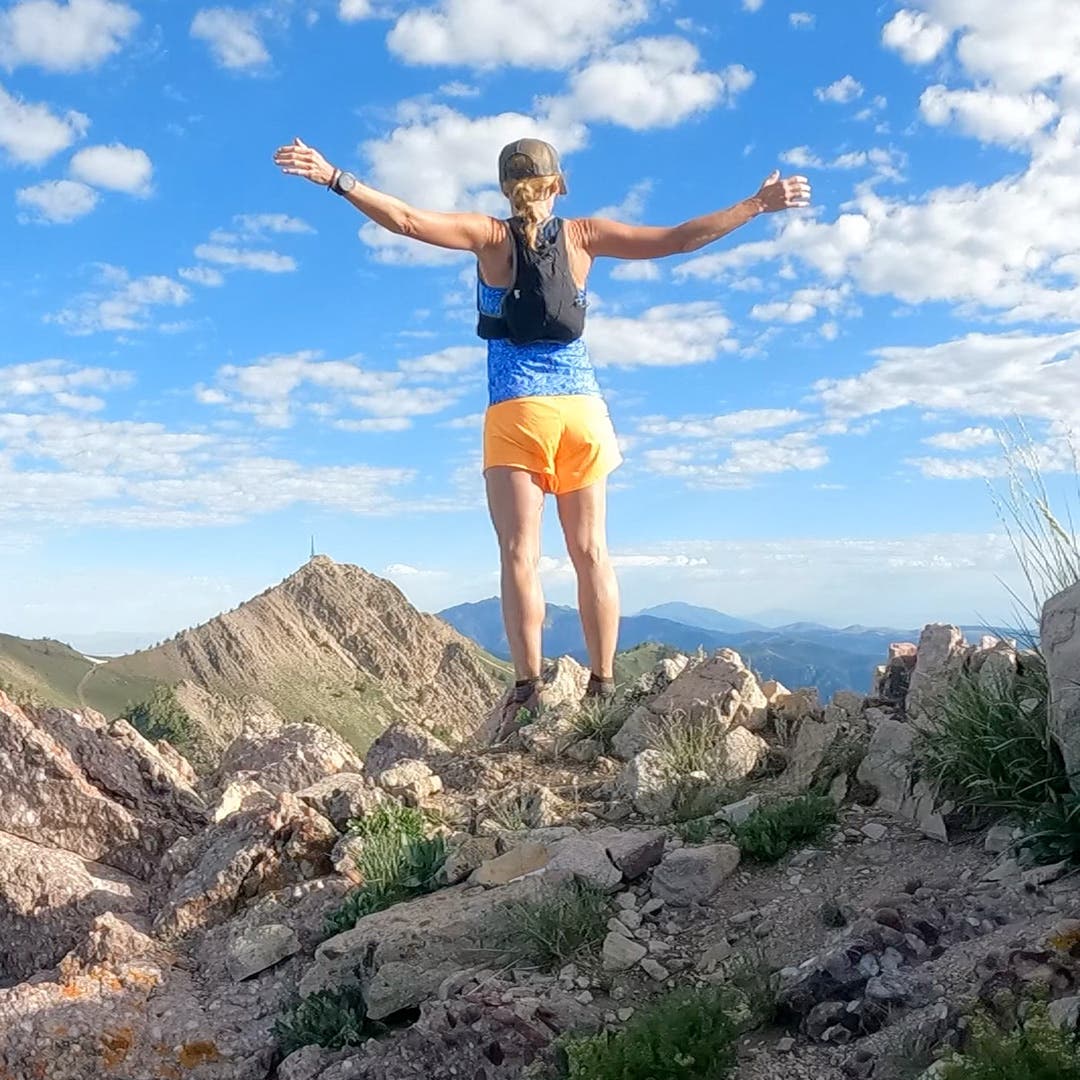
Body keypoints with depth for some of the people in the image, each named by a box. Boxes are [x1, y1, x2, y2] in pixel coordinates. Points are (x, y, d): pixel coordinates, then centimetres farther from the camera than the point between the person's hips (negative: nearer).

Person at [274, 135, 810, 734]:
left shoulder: (490, 236, 2)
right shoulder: (584, 235, 6)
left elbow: (407, 221, -9)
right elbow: (677, 239, 5)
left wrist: (334, 178, -7)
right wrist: (756, 205, 12)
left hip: (515, 412, -2)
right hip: (581, 408, 2)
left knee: (520, 554, -4)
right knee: (591, 553, 6)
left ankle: (528, 686, -12)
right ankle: (603, 685, 7)